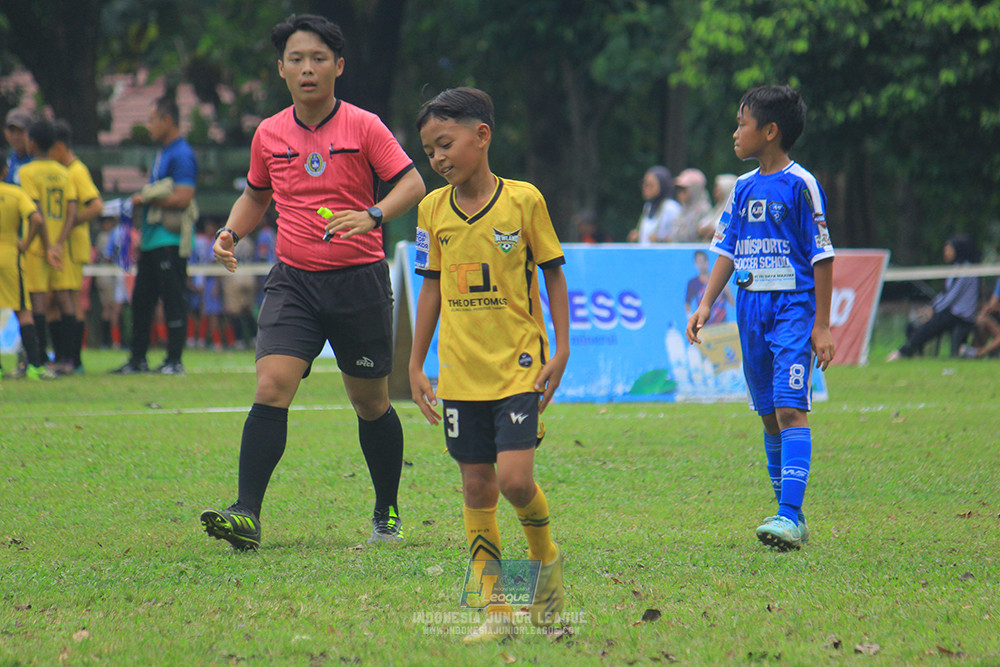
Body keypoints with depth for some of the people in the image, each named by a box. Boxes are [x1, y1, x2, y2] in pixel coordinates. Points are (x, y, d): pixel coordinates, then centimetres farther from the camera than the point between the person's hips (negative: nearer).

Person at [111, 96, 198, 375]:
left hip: (171, 240, -10)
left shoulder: (182, 155, -12)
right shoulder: (161, 153, 19)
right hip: (151, 239, 10)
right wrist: (140, 201, 12)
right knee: (141, 300, 11)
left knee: (173, 300, -6)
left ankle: (175, 360, -4)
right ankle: (137, 360, 17)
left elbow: (182, 199, -20)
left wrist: (146, 199, -12)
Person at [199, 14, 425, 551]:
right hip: (293, 280, 2)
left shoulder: (363, 127, -4)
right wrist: (231, 232, 4)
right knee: (271, 389, -16)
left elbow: (412, 183, -11)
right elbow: (256, 194, 23)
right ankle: (247, 516, -21)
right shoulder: (269, 135, 7)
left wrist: (374, 214, -29)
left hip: (359, 280, -2)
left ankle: (387, 515, 28)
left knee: (370, 403, 9)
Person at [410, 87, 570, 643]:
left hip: (519, 366, -4)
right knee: (477, 488, 3)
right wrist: (416, 365, 12)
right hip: (460, 373, 4)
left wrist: (561, 350, -4)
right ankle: (496, 611, 7)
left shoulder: (523, 200, -6)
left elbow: (553, 274, 2)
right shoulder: (434, 210, 4)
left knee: (515, 478, -15)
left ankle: (547, 558, 15)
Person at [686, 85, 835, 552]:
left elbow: (822, 256, -6)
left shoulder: (800, 185, -7)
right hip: (751, 309, 7)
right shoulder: (744, 188, 13)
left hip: (794, 307, -7)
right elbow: (727, 251, 18)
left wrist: (822, 325, -9)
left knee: (791, 410, -15)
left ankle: (790, 517, -22)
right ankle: (789, 518, 16)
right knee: (769, 416, 8)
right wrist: (706, 305, 6)